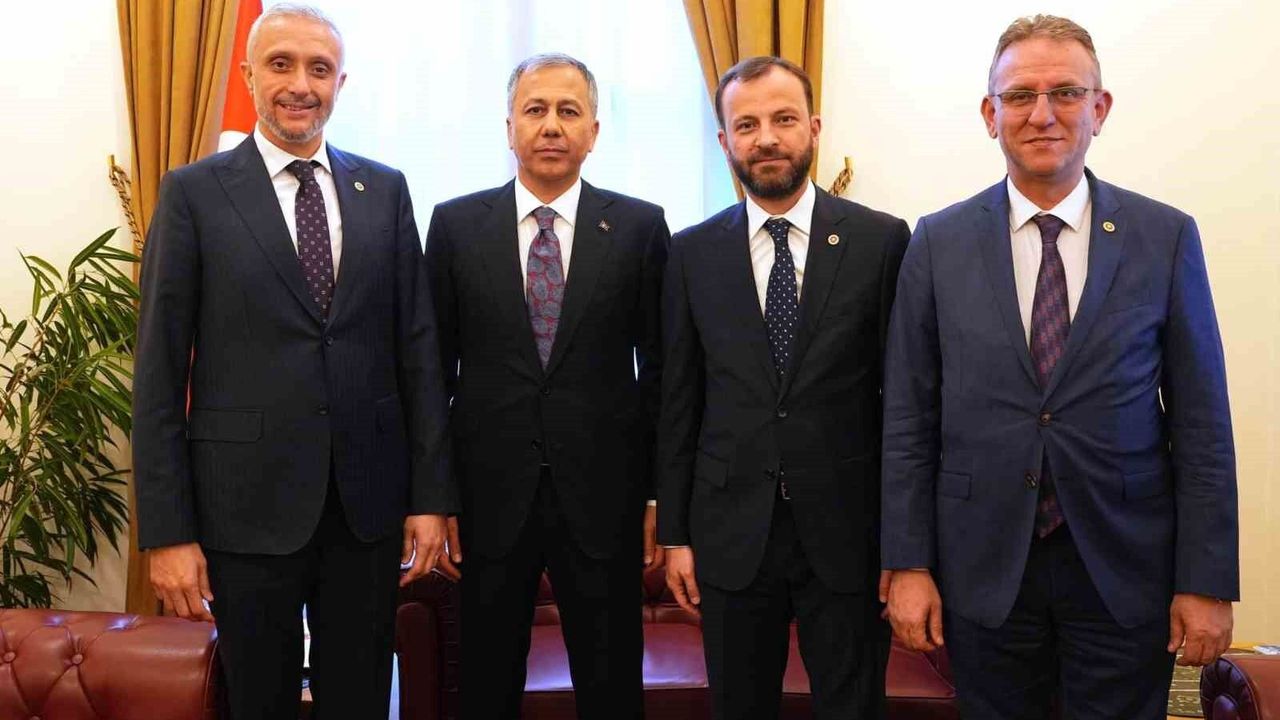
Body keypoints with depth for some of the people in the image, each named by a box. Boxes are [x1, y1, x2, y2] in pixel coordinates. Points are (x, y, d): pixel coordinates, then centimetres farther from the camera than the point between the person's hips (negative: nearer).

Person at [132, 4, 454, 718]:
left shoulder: (385, 190, 5)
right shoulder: (194, 192, -1)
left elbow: (418, 346, 4)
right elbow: (160, 372, -3)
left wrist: (432, 494, 0)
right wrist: (168, 530, -6)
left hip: (370, 502, 2)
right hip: (248, 503, -2)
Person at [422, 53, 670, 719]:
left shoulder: (639, 227, 0)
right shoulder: (456, 225, 2)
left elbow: (660, 367, 2)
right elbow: (435, 364, 4)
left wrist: (660, 493, 1)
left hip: (603, 495, 0)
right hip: (488, 494, 1)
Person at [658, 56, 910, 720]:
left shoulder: (881, 240, -3)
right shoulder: (692, 253, 3)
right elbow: (678, 403, 4)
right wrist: (675, 534, 4)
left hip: (848, 532, -1)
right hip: (731, 533, 2)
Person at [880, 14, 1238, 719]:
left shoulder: (1167, 237, -1)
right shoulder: (939, 241, -1)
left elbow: (1201, 422, 0)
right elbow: (908, 416, -1)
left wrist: (1208, 581, -3)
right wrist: (907, 564, -4)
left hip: (1125, 570, 0)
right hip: (983, 565, 0)